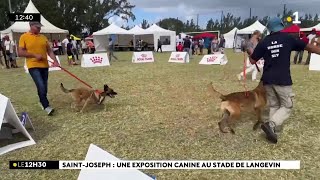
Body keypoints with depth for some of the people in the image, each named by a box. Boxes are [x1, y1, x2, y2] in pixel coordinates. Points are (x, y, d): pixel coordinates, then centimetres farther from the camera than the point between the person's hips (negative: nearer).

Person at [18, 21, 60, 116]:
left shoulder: (43, 37, 11)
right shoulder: (24, 37, -2)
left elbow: (49, 50, 10)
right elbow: (20, 52, -6)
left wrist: (55, 60, -6)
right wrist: (35, 55, -15)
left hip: (44, 66, 5)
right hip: (33, 66, -5)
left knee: (44, 87, 11)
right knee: (41, 86, -15)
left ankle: (42, 102, 31)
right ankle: (46, 106, -8)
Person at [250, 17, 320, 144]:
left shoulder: (264, 42, 4)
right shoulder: (288, 38, 0)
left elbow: (253, 61, 7)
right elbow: (308, 46, 11)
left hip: (267, 80, 3)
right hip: (283, 80, -3)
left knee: (273, 106, 16)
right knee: (287, 106, 8)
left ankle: (272, 130, 15)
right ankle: (271, 124, -12)